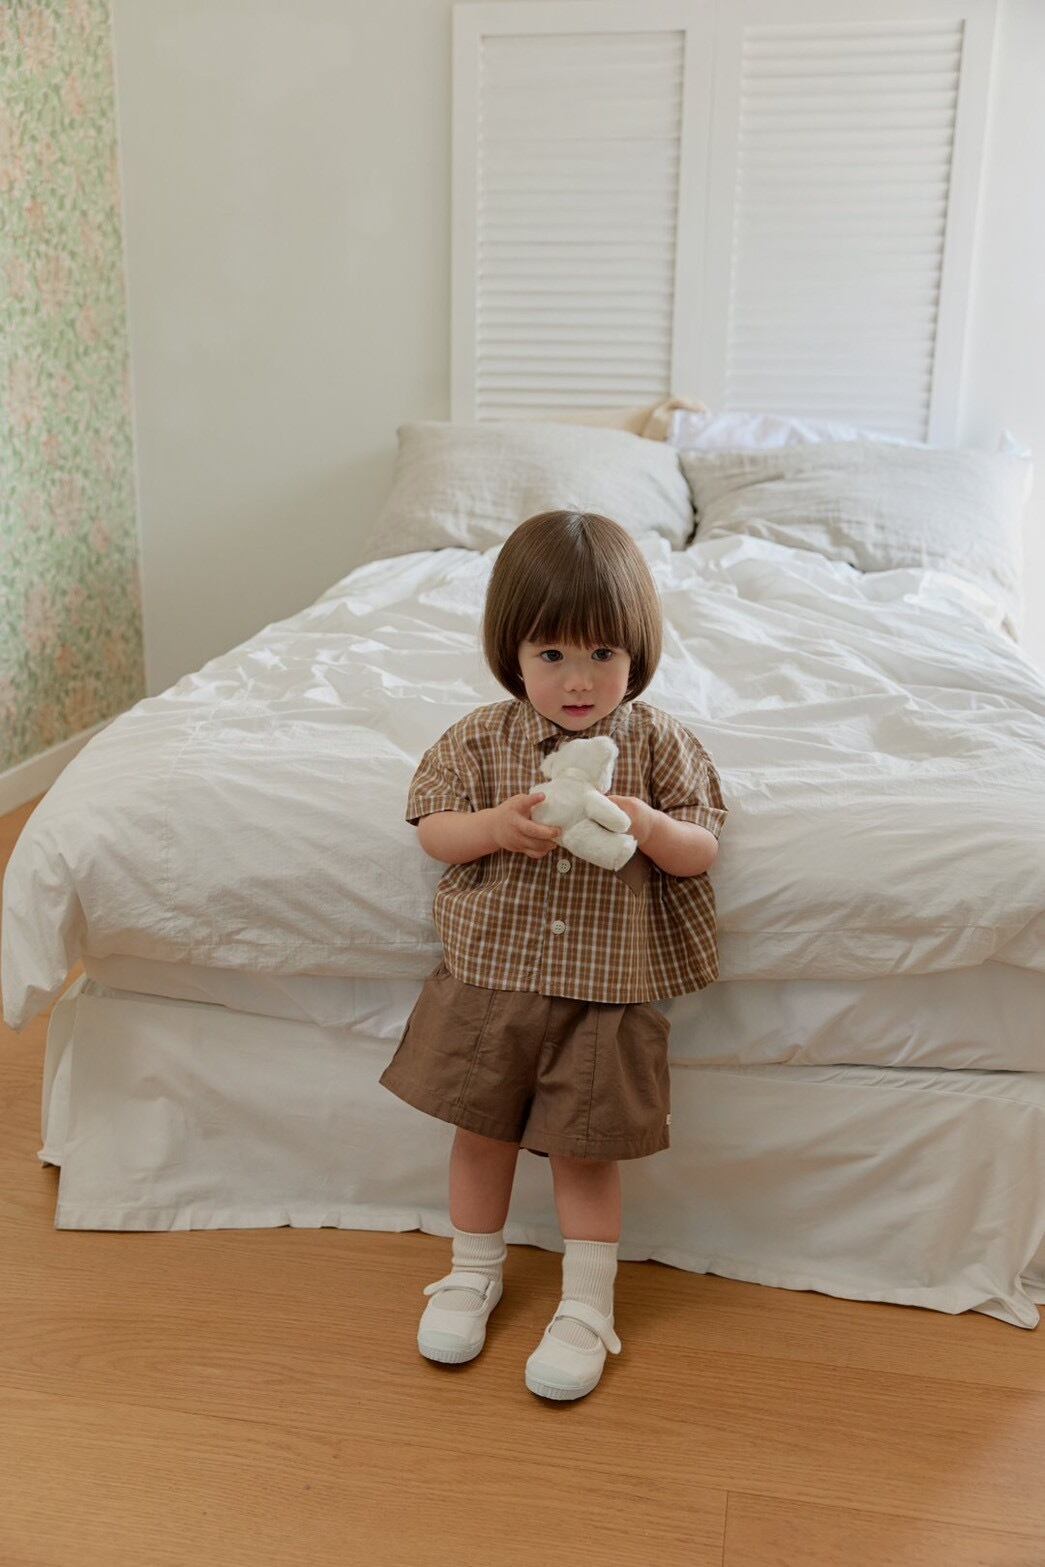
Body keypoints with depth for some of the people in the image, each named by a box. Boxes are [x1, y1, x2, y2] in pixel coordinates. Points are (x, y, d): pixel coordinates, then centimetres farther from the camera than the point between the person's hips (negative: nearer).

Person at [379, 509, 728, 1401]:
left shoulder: (657, 741, -6)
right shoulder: (483, 738, -4)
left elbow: (703, 850, -3)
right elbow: (431, 828, 0)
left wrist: (651, 828, -25)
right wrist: (497, 827, -20)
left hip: (607, 988, -1)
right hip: (490, 971, 2)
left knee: (585, 1151, 8)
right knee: (482, 1132, 15)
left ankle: (588, 1308, 28)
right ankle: (475, 1273, 40)